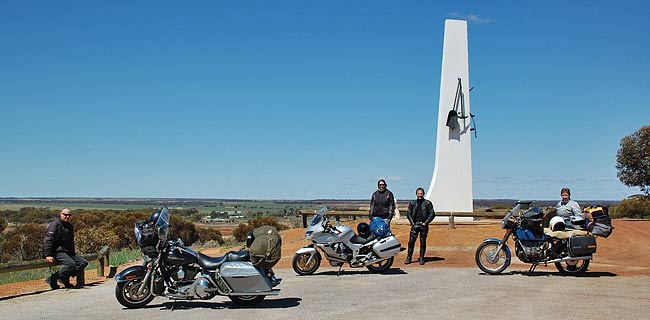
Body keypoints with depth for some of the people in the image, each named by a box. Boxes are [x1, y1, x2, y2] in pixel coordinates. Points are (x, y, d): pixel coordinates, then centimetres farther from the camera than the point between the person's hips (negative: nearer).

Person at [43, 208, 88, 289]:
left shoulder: (70, 226, 18)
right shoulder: (55, 224, -9)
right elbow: (48, 240, -17)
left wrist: (73, 254, 25)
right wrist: (48, 255, -25)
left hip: (67, 251, 9)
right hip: (57, 251, -9)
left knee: (83, 262, -3)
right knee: (71, 264, -30)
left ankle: (65, 277, -1)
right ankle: (52, 279, -17)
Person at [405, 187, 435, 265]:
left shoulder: (427, 203, 4)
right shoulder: (412, 203, 11)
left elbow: (432, 214, 1)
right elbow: (408, 213, 12)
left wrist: (426, 223, -7)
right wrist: (412, 222, -1)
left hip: (423, 225, -1)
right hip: (415, 224, 2)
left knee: (423, 242, 2)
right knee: (411, 242, -4)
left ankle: (421, 258, 10)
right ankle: (408, 258, 2)